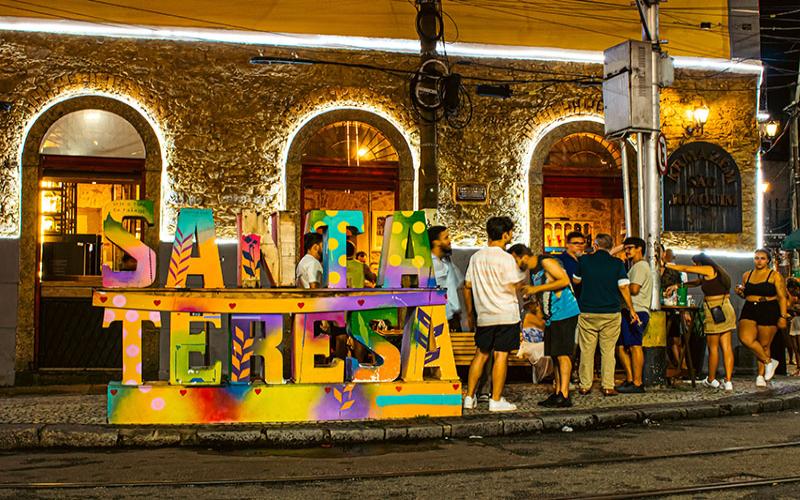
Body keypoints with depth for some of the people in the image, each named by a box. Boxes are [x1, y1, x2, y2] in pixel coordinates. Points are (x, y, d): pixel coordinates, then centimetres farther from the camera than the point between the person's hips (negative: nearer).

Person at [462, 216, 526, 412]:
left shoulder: (476, 257, 7)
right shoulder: (506, 258, -12)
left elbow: (467, 287, 10)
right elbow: (516, 285, -8)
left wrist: (469, 314, 19)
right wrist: (525, 271, 11)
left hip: (484, 315, 5)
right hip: (506, 315, -5)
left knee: (481, 354, 13)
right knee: (501, 356, -1)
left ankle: (469, 397, 14)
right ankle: (496, 400, 1)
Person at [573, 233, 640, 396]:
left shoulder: (584, 260, 1)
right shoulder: (617, 263, -2)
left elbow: (576, 280, 15)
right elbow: (623, 288, -6)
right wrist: (631, 309, 2)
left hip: (587, 312, 1)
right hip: (611, 313, 0)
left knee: (587, 350, 7)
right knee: (608, 350, 5)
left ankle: (585, 386, 10)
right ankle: (608, 387, 4)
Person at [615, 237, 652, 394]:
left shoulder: (640, 266, -6)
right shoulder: (635, 266, 26)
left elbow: (634, 289, -17)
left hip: (636, 311, -11)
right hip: (629, 311, 11)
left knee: (634, 346, -11)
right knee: (621, 346, 11)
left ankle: (637, 383, -11)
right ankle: (629, 379, 15)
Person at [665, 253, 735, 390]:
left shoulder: (710, 270, -6)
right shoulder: (716, 273, 19)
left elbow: (686, 269, -1)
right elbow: (697, 282, 26)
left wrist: (668, 265, 11)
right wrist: (677, 286, 24)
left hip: (715, 311, -9)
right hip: (726, 310, 9)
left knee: (713, 348, 3)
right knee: (726, 347, 4)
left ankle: (711, 380, 14)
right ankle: (728, 381, 2)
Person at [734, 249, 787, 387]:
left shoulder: (775, 276, 1)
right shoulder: (747, 275, 14)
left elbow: (782, 298, -1)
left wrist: (783, 316, -9)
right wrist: (740, 292, 3)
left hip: (769, 312, -3)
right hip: (749, 311, 3)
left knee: (764, 345, 0)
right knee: (745, 338, -19)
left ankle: (761, 375, 14)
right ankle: (768, 362, 0)